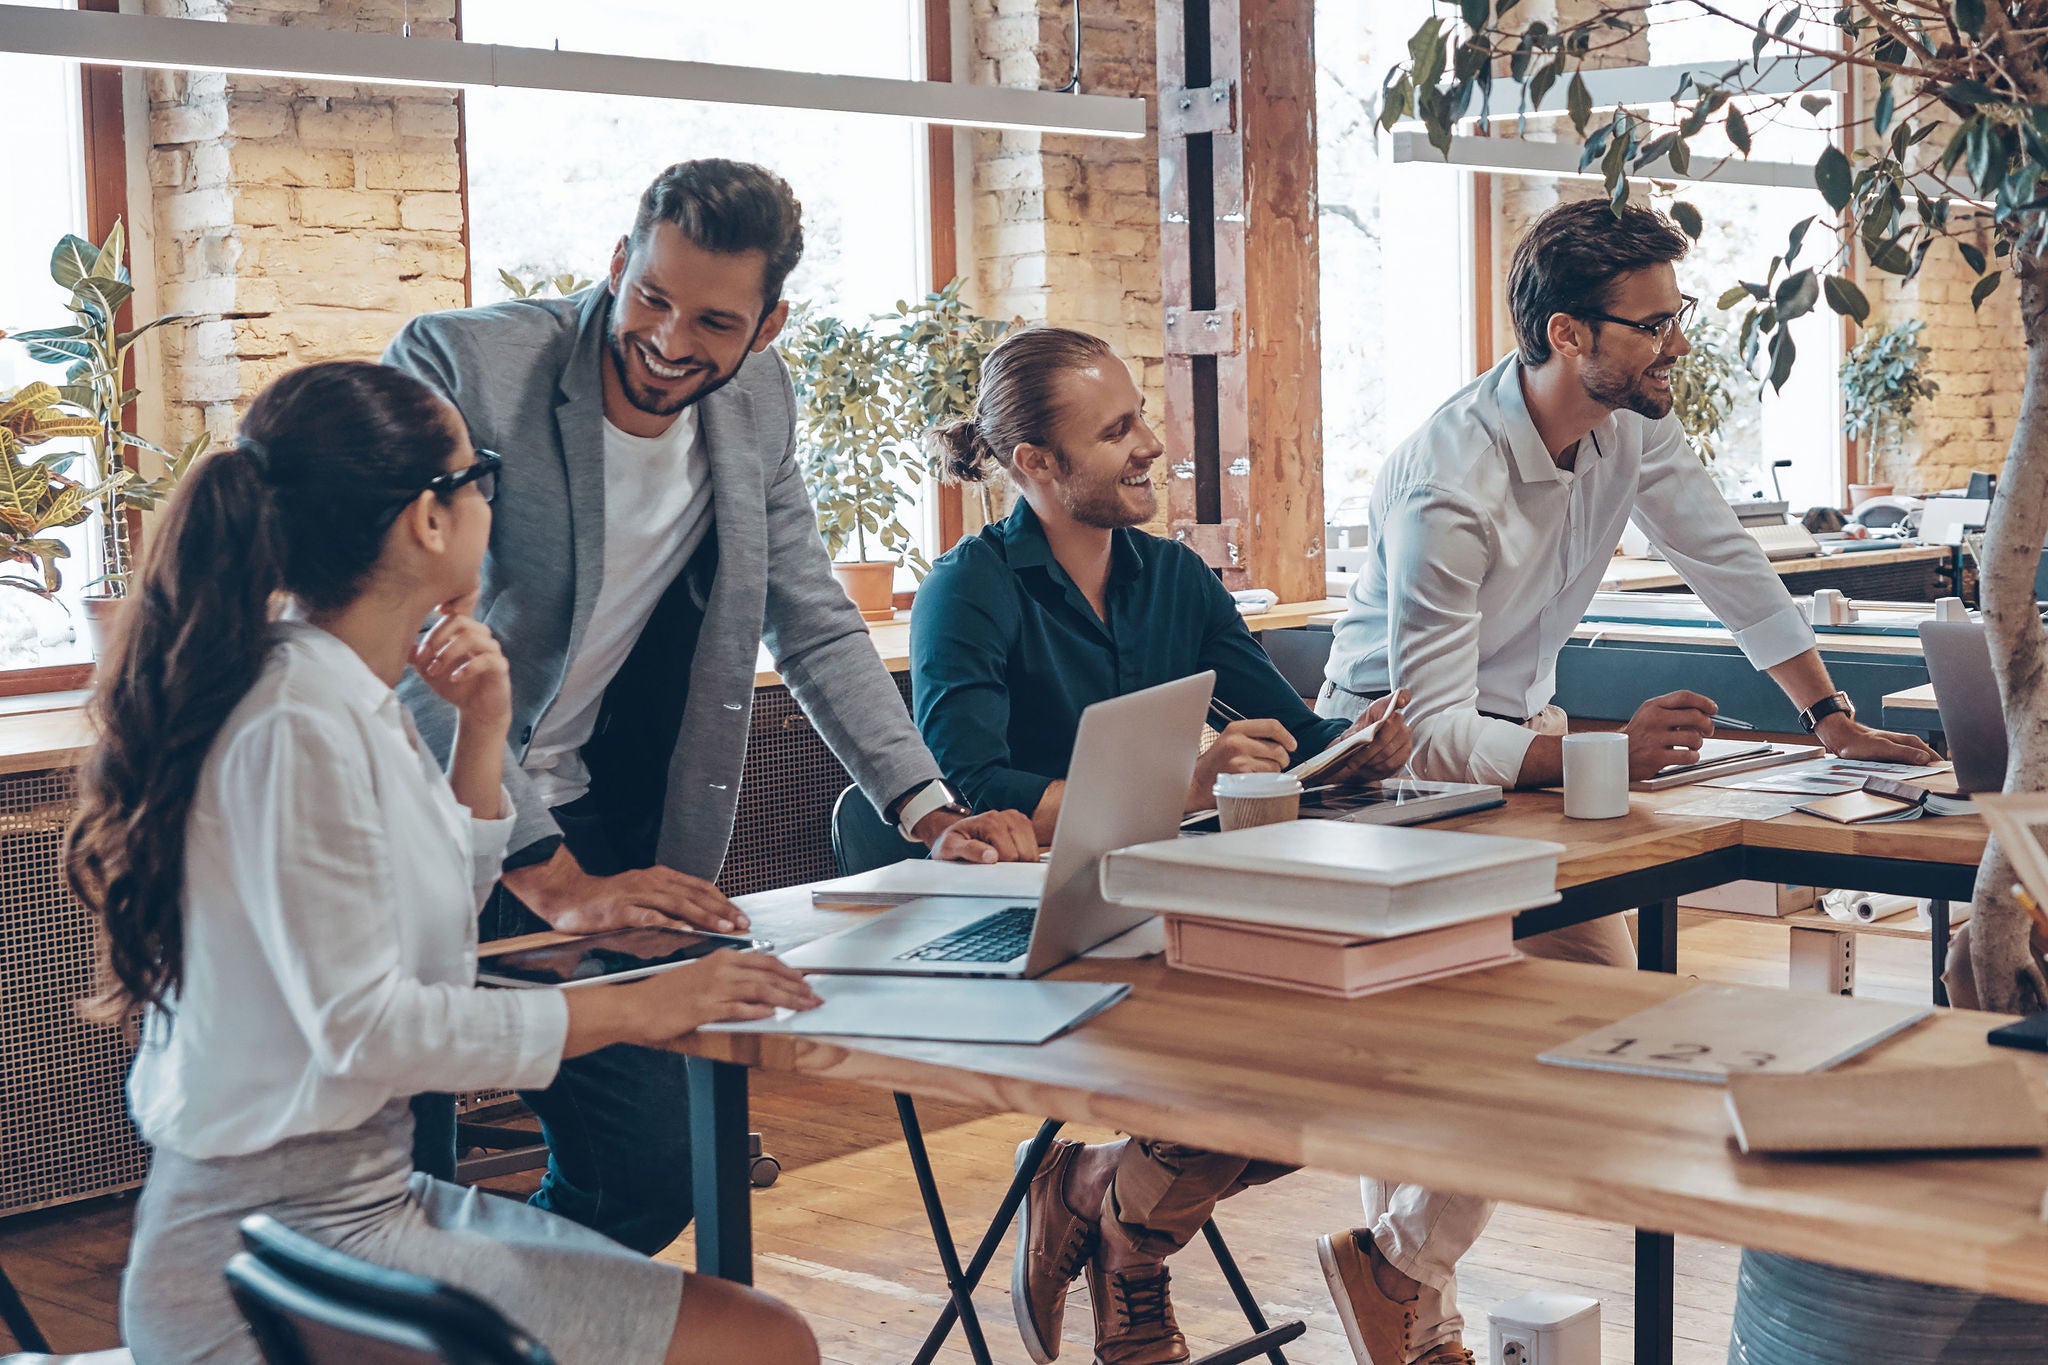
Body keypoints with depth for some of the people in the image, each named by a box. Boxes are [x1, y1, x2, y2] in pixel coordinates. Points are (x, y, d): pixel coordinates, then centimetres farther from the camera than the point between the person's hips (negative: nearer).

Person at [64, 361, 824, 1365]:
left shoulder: (349, 701, 7)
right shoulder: (298, 726, -20)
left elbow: (434, 934, 18)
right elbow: (361, 1026, -22)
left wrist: (481, 734, 7)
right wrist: (630, 1009, -16)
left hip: (362, 1195, 10)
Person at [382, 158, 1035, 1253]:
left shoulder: (757, 405, 2)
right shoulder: (456, 365, -18)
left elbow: (816, 630, 11)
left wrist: (928, 811, -3)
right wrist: (551, 881, -29)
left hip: (586, 832, 6)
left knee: (649, 1172, 4)